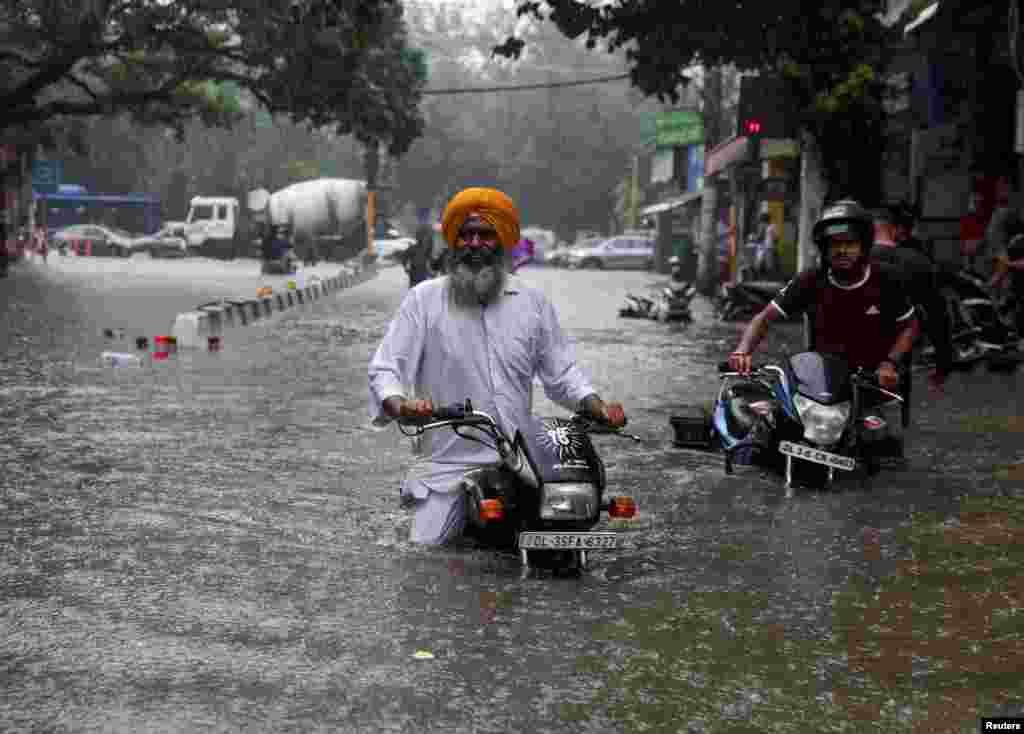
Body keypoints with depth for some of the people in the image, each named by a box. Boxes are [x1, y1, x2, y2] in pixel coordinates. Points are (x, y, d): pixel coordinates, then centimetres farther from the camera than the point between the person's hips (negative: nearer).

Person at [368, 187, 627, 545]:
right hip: (448, 466, -2)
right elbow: (385, 368, -2)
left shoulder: (533, 302, 10)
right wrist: (399, 405, -23)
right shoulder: (424, 299, 2)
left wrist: (597, 406, -1)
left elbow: (561, 372, 16)